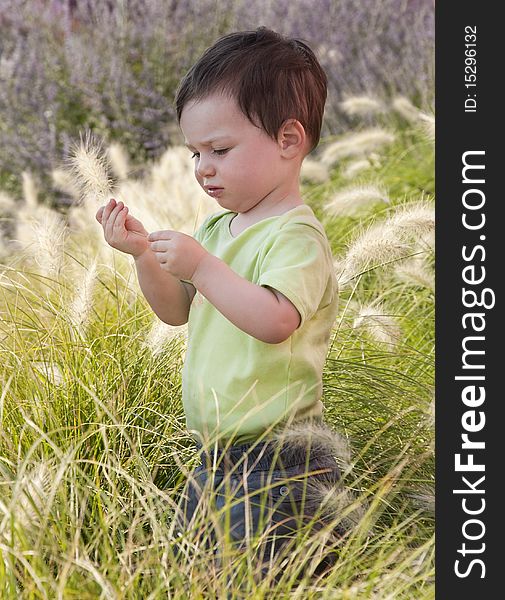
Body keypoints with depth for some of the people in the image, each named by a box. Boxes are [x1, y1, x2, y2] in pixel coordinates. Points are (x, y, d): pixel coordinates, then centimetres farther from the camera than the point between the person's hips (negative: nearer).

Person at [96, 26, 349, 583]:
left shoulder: (296, 234, -16)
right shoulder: (217, 227, 12)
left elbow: (275, 321, -31)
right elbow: (177, 310, 15)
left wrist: (201, 267, -32)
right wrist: (144, 255, 0)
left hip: (279, 459, -9)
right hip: (217, 453, 9)